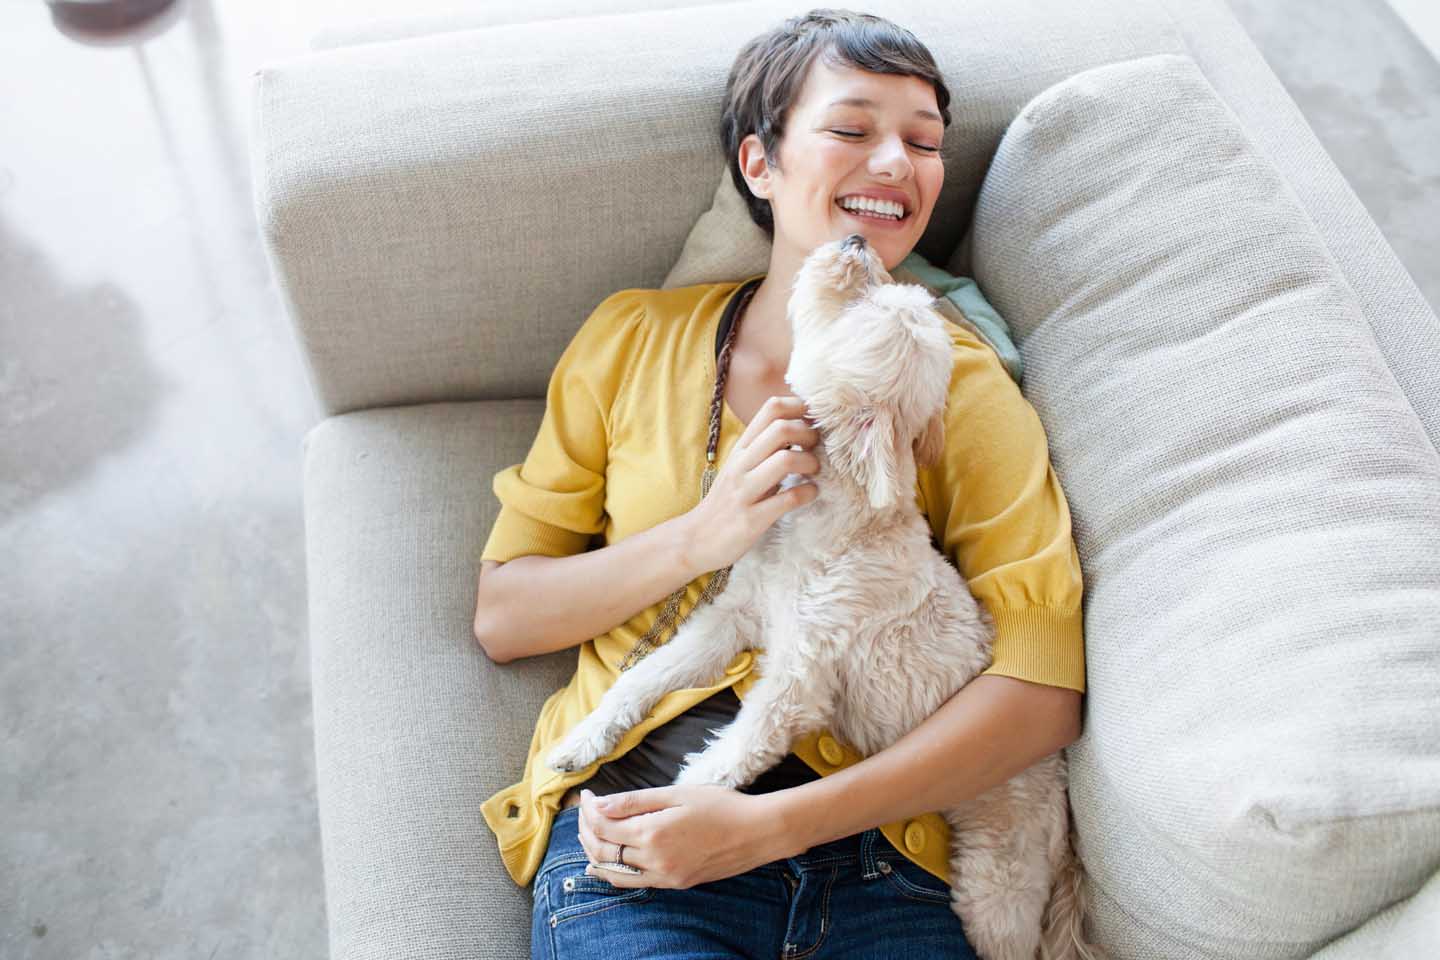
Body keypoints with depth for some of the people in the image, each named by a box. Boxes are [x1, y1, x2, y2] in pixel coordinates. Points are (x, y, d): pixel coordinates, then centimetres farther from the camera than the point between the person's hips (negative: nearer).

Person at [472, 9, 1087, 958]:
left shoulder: (964, 383, 6)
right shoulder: (634, 338, 10)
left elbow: (1042, 690, -5)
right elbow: (502, 615, 9)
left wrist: (766, 824, -14)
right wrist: (702, 536, -8)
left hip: (874, 863, 1)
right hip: (631, 842, 0)